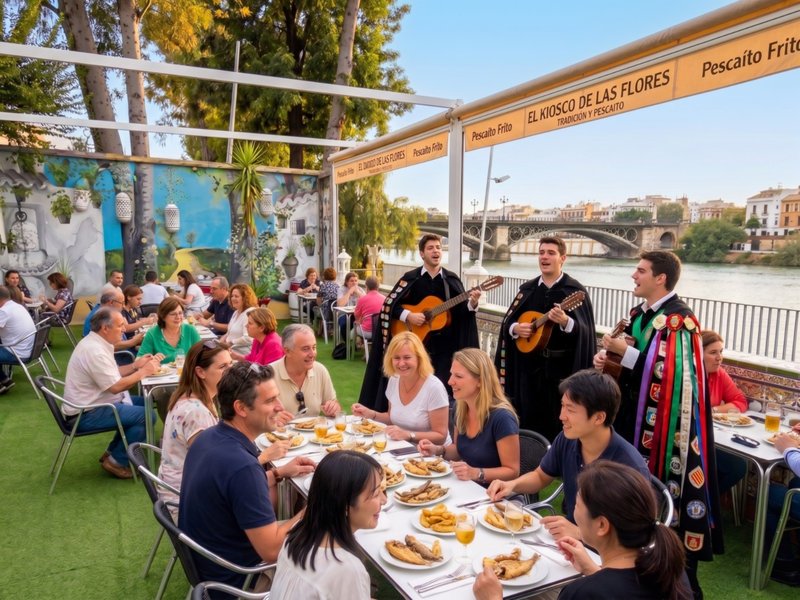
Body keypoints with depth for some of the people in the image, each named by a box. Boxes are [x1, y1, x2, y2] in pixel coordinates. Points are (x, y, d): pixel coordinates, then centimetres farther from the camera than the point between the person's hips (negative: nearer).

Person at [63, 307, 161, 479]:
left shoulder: (96, 343, 7)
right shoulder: (94, 350, -25)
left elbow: (112, 374, 16)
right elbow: (115, 386, -24)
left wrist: (135, 365, 2)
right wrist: (143, 372, -14)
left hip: (92, 404, 10)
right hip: (86, 414, -10)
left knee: (144, 403, 12)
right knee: (146, 416, -17)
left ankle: (113, 452, 16)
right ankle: (117, 461, -1)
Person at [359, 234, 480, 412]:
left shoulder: (452, 279, 5)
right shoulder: (410, 278, 1)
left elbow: (460, 311, 2)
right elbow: (389, 305, -1)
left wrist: (472, 304, -18)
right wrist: (408, 316, -15)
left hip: (443, 347, 1)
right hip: (414, 343, -1)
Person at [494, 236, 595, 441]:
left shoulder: (575, 291, -4)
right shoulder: (527, 289, 10)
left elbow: (586, 332, -12)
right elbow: (507, 321, 12)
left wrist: (566, 322, -30)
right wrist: (516, 328, -9)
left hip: (561, 366, -4)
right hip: (529, 365, 4)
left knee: (557, 422, 3)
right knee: (528, 420, 10)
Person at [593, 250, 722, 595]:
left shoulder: (678, 319, -16)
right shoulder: (640, 314, 10)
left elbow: (671, 373, -25)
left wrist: (624, 351, -22)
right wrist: (607, 357, -3)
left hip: (666, 423, -8)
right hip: (635, 414, 8)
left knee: (662, 490, 1)